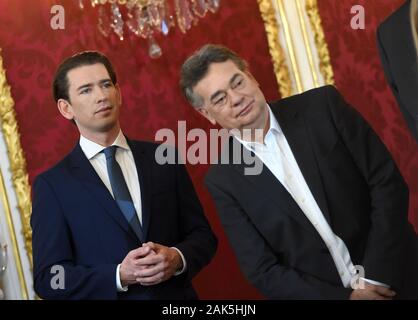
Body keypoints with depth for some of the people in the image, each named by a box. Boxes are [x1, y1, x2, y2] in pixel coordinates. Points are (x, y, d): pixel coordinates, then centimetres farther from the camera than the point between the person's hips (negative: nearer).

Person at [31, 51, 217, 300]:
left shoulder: (164, 159, -1)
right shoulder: (52, 185, -7)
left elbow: (203, 235, 3)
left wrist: (178, 258, -17)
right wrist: (120, 276, -22)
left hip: (178, 296, 2)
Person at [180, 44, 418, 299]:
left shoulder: (323, 106, -9)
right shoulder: (224, 180, -7)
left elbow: (387, 182, -10)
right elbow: (263, 272, -6)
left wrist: (376, 278, -16)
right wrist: (345, 296, -16)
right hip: (327, 293, 1)